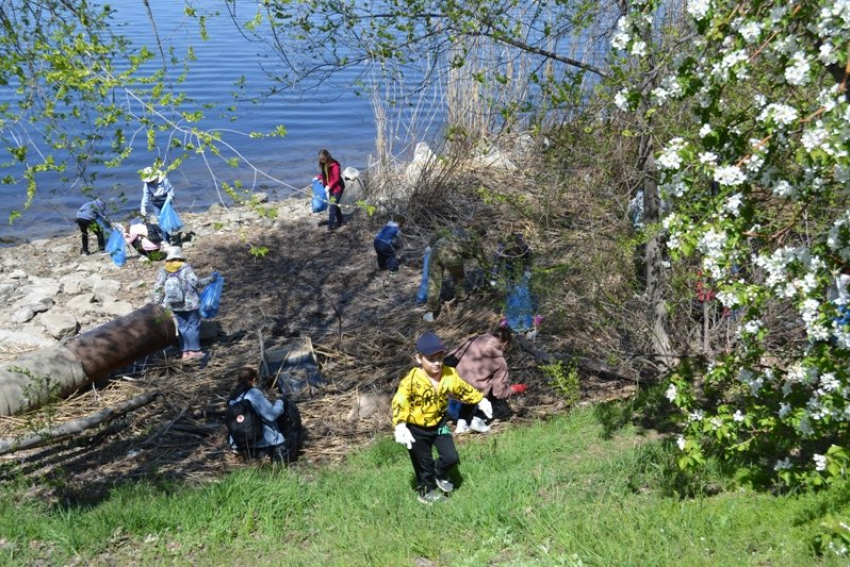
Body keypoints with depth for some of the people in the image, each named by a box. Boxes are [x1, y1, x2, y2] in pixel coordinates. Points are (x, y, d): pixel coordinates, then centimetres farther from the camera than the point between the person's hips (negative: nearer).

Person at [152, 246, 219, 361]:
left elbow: (157, 288, -3)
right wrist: (210, 278, -10)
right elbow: (195, 282, -19)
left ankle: (185, 352, 10)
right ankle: (194, 350, 5)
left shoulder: (163, 271, -1)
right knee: (193, 326, 7)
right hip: (189, 304, -4)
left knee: (182, 327, 11)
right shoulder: (185, 268, -11)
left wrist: (157, 304, 3)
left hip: (174, 306, 4)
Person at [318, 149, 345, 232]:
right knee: (335, 205, 18)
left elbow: (337, 178, -22)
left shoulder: (334, 165, -23)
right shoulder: (323, 164, 2)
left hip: (337, 188, -8)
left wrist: (329, 186, -27)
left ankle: (330, 226, -8)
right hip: (329, 187, 8)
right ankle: (339, 222, 32)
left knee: (332, 206, -10)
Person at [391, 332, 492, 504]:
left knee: (451, 457, 4)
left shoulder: (449, 375, -12)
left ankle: (440, 475, 38)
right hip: (417, 429, -4)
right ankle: (426, 490, 38)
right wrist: (400, 426, -45)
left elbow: (463, 390, 5)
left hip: (438, 424, 4)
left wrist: (481, 401, 3)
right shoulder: (412, 380, -28)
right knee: (424, 464, 11)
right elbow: (399, 402, -33)